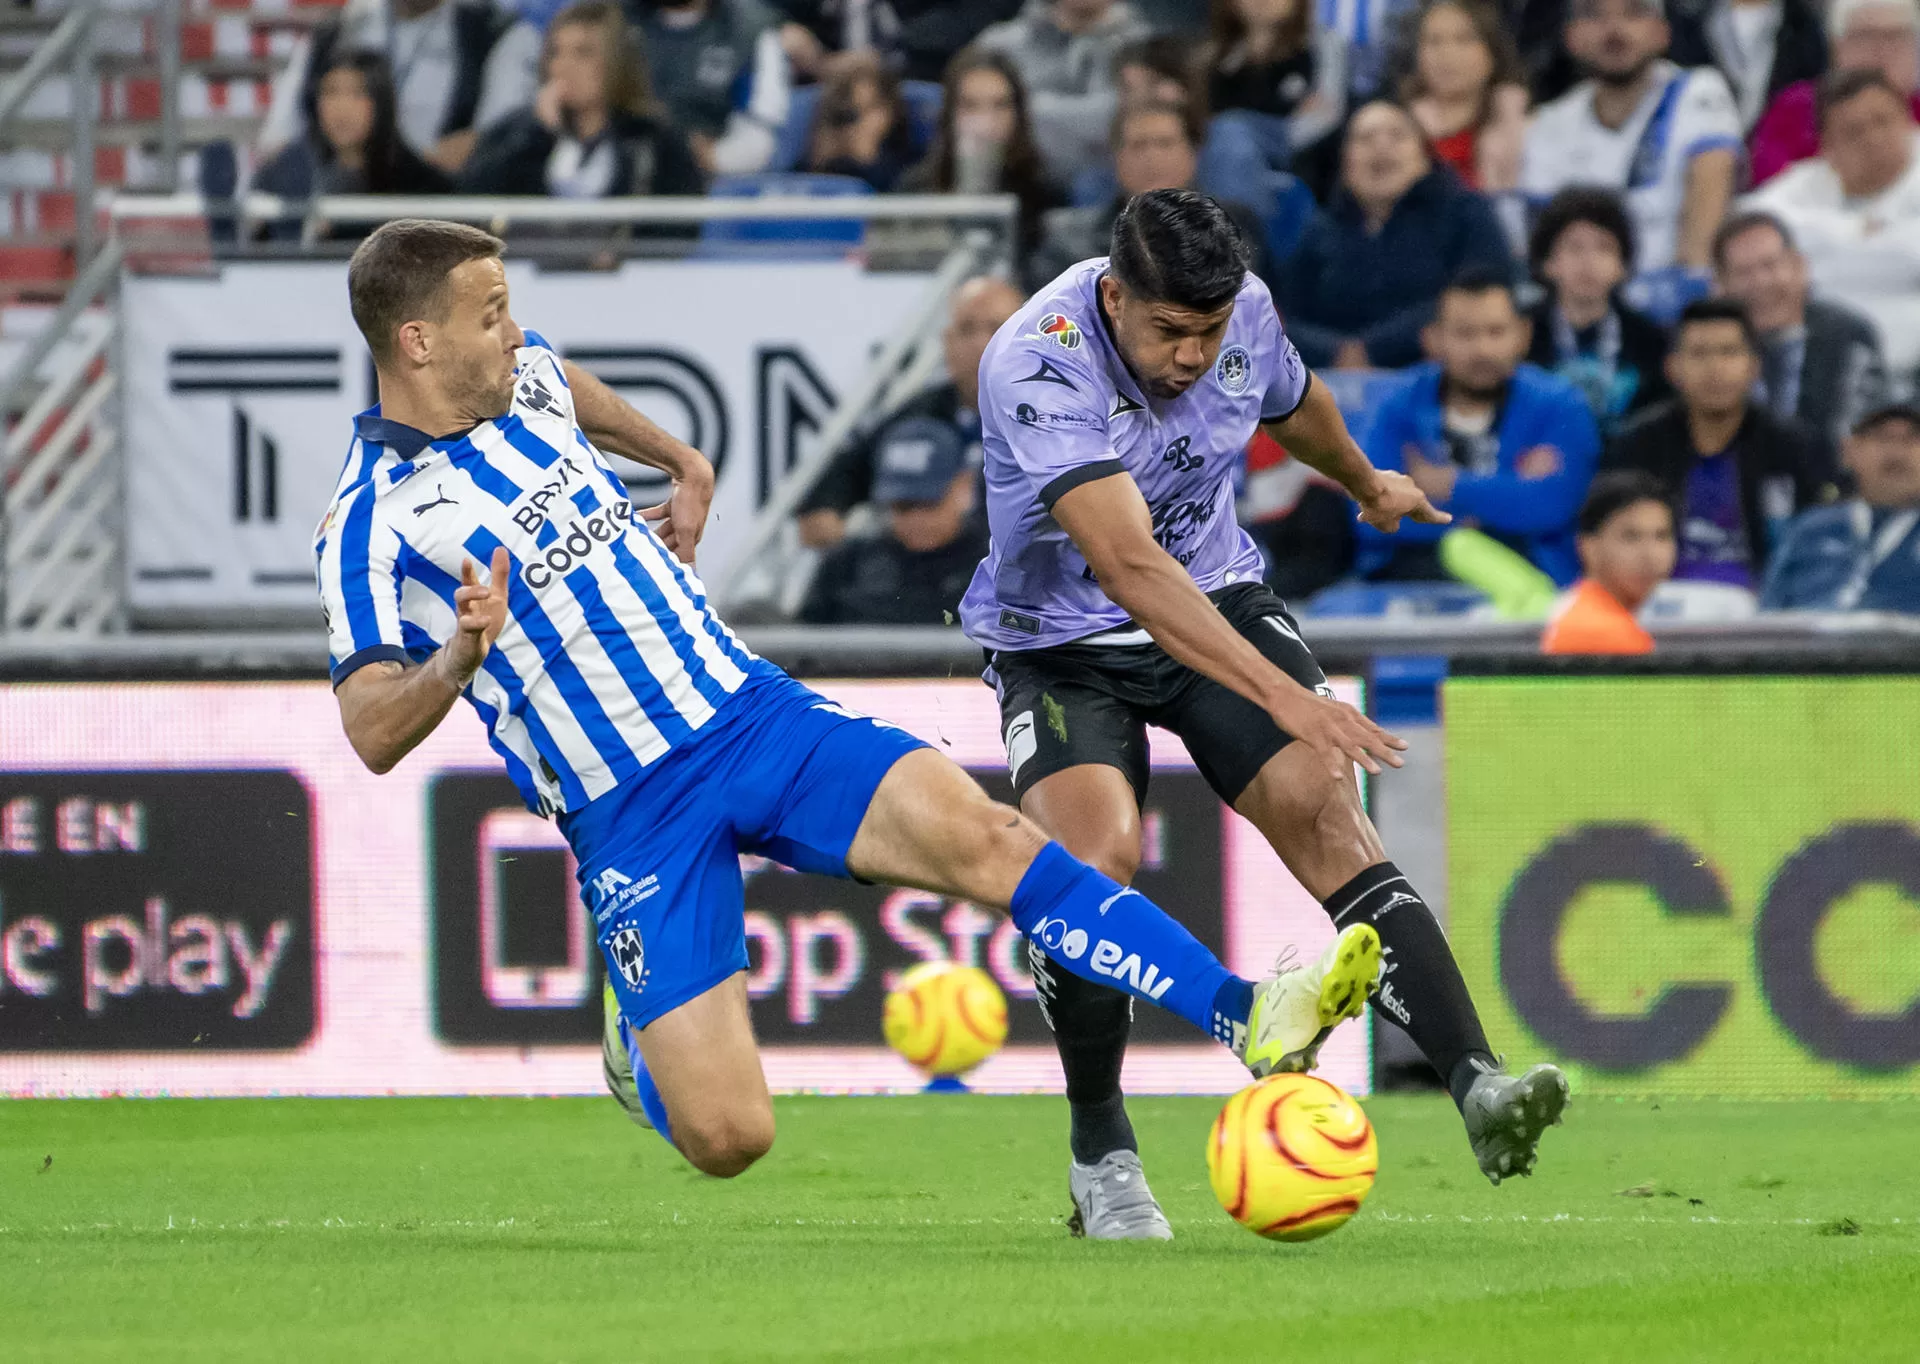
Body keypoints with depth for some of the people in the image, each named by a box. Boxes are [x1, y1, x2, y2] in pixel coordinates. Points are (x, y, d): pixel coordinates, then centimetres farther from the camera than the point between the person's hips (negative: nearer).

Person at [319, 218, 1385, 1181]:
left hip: (755, 713, 5)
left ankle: (1252, 1021, -28)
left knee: (984, 840, -21)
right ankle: (640, 1040, 27)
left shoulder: (523, 376, 8)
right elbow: (372, 734, -19)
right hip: (629, 817, -5)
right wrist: (457, 661, -36)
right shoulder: (372, 525, -12)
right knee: (726, 1137, -11)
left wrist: (679, 462, 36)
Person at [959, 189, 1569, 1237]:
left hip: (1220, 601, 4)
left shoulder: (1245, 312, -12)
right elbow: (1130, 567, -42)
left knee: (1323, 812, -18)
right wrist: (1280, 693, -50)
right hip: (1060, 643, -4)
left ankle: (1477, 1085, -26)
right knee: (1094, 857, -26)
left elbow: (1292, 403, 16)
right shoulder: (1035, 370, -31)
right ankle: (1101, 1160, -6)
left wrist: (1368, 486, 36)